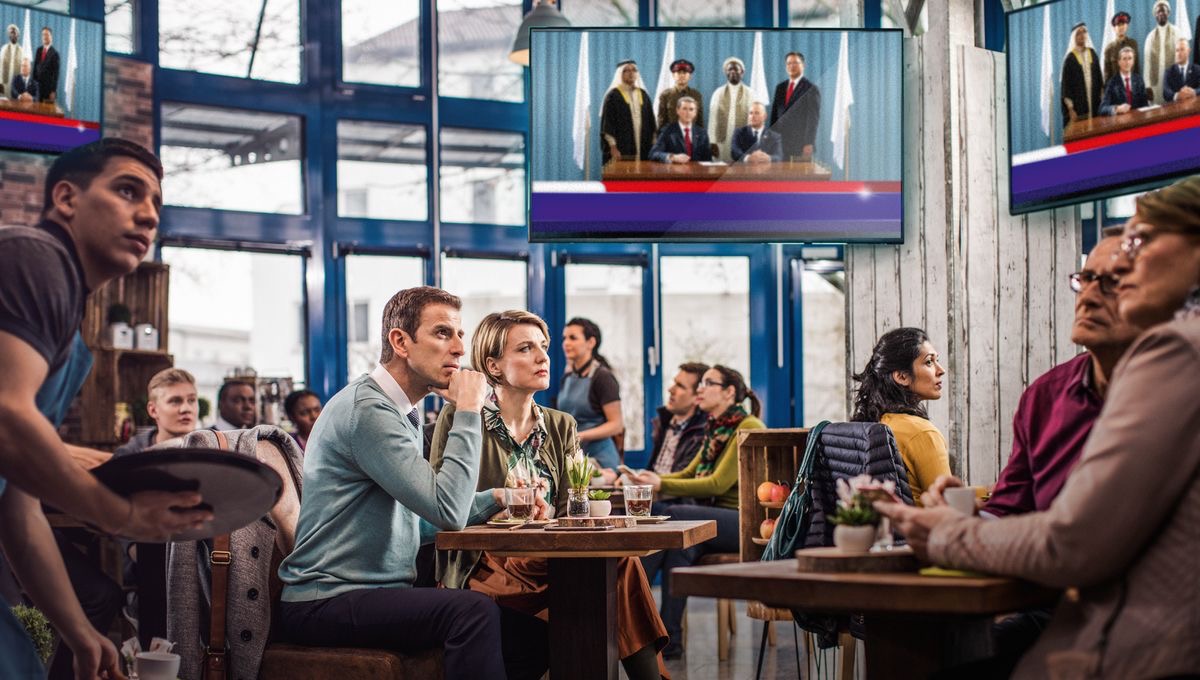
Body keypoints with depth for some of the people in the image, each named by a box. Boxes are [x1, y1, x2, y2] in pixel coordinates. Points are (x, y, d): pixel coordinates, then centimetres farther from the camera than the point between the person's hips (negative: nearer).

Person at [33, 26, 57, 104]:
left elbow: (56, 73, -9)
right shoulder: (38, 50, 11)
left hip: (49, 87, -5)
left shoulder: (54, 53, -9)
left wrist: (53, 91, -12)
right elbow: (35, 67, 16)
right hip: (38, 86, 5)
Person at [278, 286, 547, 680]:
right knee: (474, 611, -30)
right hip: (328, 601, -10)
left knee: (528, 633, -2)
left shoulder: (404, 412, 16)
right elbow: (448, 511, -23)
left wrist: (495, 499, 9)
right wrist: (468, 411, -17)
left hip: (383, 594, 10)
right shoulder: (367, 408, -16)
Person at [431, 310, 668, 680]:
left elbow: (567, 511, 7)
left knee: (619, 560, -30)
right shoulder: (459, 418, 3)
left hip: (545, 561, 5)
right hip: (485, 565, -5)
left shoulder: (561, 427, 17)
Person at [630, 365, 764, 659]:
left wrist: (662, 485, -19)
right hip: (718, 519, 8)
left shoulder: (748, 427, -10)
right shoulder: (716, 428, 18)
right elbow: (688, 474, 19)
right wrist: (652, 479, -2)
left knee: (673, 515, -29)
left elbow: (719, 483, -17)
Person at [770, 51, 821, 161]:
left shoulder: (811, 89, -2)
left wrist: (809, 144, -14)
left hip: (801, 144, -5)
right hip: (781, 142, 5)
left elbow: (813, 119, -7)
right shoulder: (780, 88, 16)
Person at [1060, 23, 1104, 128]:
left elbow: (1099, 76, 13)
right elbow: (1066, 84, -7)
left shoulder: (1092, 53, 9)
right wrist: (1070, 109, -13)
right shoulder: (1070, 58, -6)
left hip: (1094, 102, 5)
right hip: (1077, 104, -5)